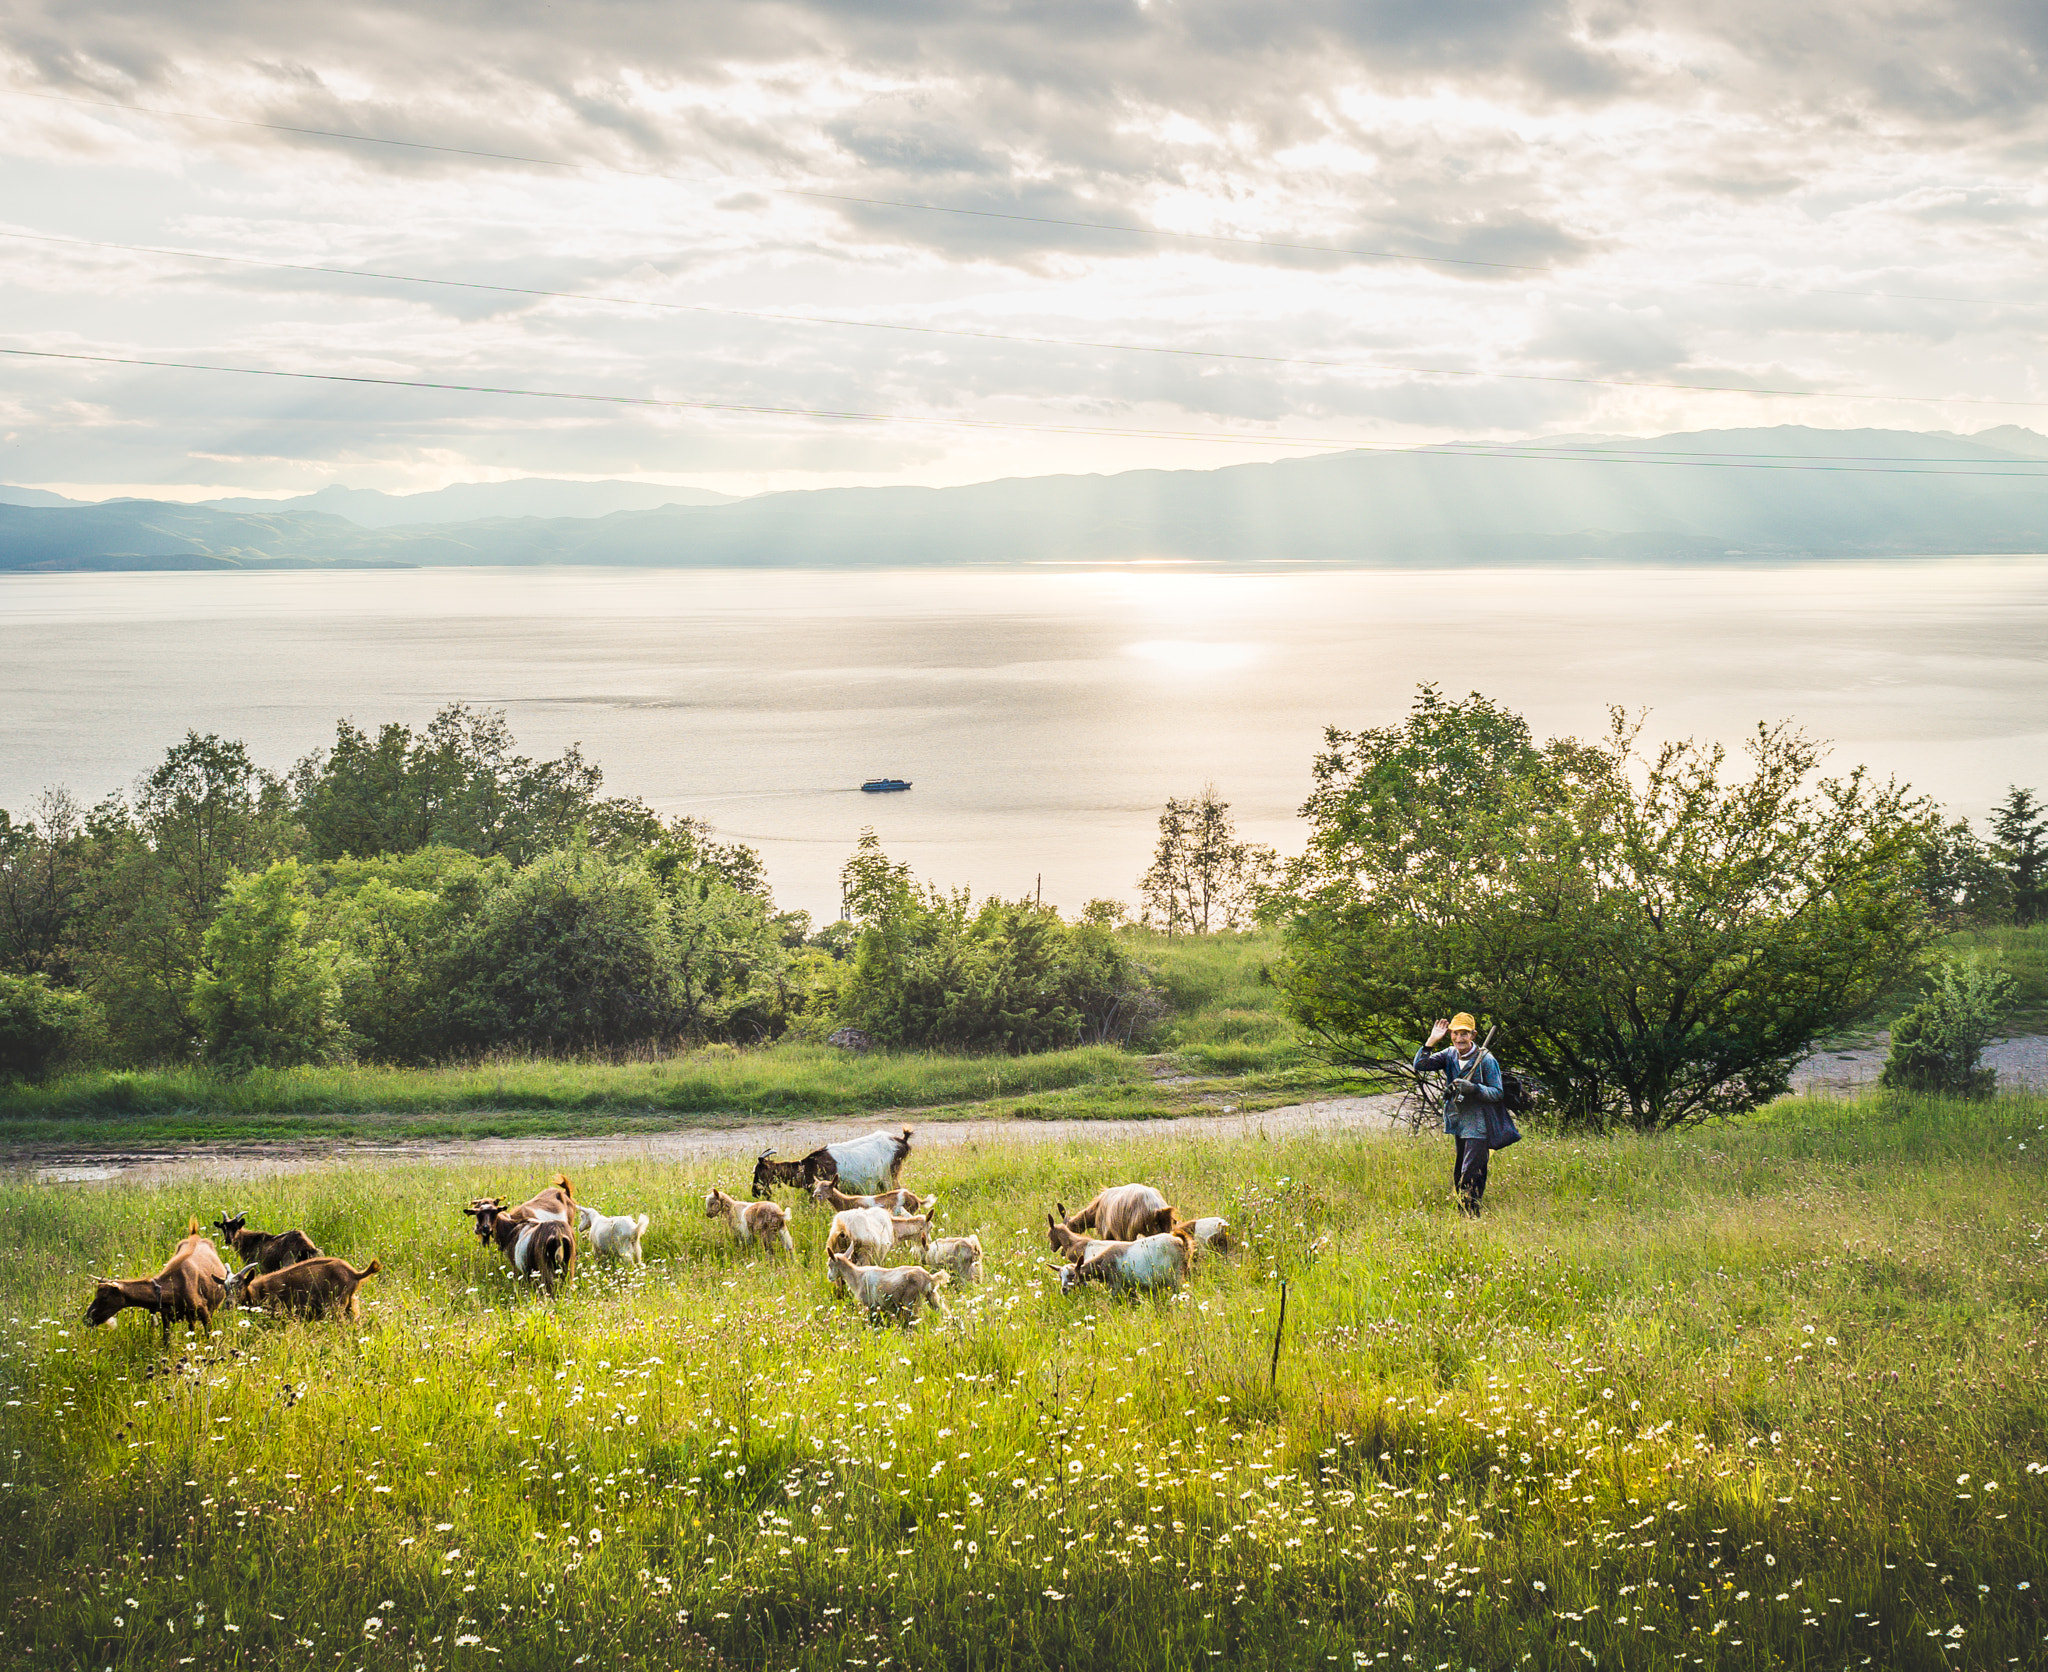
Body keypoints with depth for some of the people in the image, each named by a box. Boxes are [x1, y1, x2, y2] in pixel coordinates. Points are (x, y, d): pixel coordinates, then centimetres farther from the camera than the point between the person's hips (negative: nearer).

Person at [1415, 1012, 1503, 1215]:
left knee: (1470, 1178, -12)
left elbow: (1497, 1093, -11)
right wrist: (1432, 1041, -12)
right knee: (1457, 1178, 13)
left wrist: (1473, 1088, -27)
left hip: (1478, 1128, -6)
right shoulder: (1450, 1055, 6)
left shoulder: (1485, 1059, -11)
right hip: (1457, 1126, 6)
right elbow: (1420, 1066, -2)